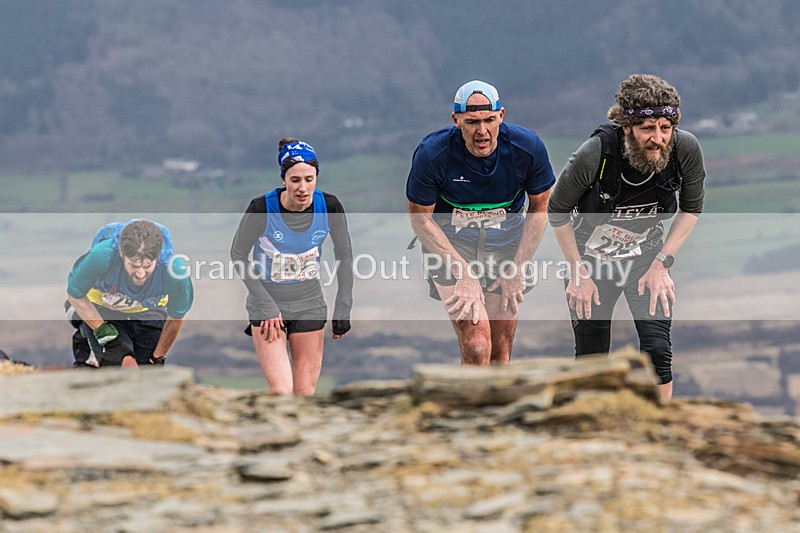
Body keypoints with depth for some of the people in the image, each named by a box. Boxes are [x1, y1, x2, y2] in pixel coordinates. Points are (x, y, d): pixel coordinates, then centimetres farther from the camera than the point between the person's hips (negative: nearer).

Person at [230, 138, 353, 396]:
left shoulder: (329, 206, -12)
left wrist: (343, 310, 0)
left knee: (305, 394, 3)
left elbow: (344, 256, 2)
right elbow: (238, 255, -7)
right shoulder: (262, 208, -21)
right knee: (282, 392, -16)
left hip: (309, 304, 3)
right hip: (268, 303, -3)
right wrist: (265, 305, -11)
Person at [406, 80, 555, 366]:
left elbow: (539, 208, -1)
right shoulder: (432, 154, -24)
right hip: (450, 241, -3)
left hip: (506, 240, 3)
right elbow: (419, 216, -11)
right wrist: (463, 272, -16)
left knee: (501, 353, 5)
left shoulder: (528, 147, -18)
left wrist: (517, 269, -5)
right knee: (476, 348, -17)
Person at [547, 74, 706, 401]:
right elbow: (557, 212, -11)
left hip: (647, 257, 1)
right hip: (592, 258, -1)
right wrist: (578, 273, -8)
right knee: (591, 356, 8)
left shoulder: (685, 150, -23)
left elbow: (690, 208, -2)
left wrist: (662, 263, -9)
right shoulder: (596, 154, -30)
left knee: (657, 349, -16)